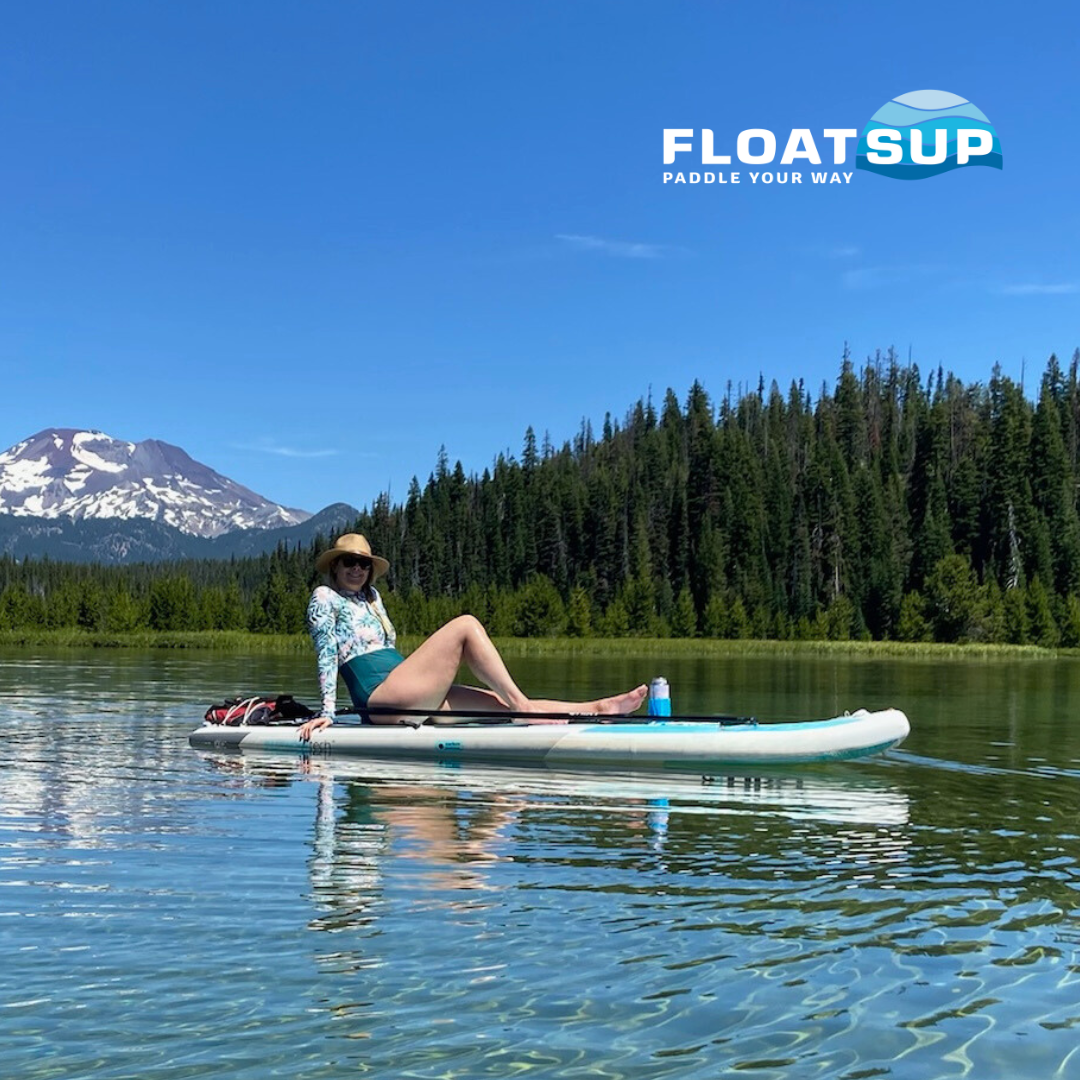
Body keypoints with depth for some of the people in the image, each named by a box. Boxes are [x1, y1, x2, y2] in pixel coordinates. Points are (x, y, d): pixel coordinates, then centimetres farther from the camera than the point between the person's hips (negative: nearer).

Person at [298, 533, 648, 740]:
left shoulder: (371, 597, 29)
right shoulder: (325, 598, 6)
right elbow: (327, 654, -4)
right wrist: (328, 711, -12)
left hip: (408, 700, 8)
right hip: (381, 693, -8)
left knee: (499, 704, -5)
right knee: (466, 625, -16)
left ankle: (596, 708, -12)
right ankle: (522, 705, -24)